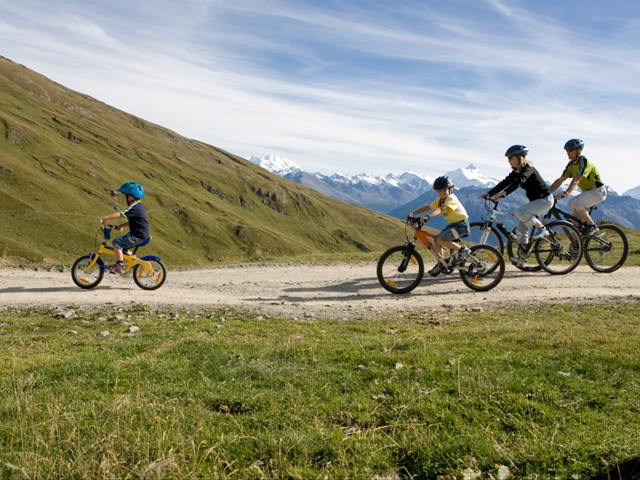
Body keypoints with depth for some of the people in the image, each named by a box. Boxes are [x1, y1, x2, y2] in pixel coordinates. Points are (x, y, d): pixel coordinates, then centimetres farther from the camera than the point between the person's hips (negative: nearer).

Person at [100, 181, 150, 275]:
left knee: (116, 243, -9)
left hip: (137, 236, -10)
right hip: (142, 235, 10)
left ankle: (120, 265, -12)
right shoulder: (140, 207, 16)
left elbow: (120, 214, -27)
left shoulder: (134, 208, -16)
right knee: (121, 246, 22)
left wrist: (105, 218, -24)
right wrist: (121, 225, 18)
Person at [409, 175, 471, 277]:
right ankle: (440, 264, 19)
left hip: (461, 224, -9)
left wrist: (427, 217, -51)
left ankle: (463, 250, -10)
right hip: (453, 223, 9)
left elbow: (441, 209, -37)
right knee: (437, 241, 4)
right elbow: (427, 207, 3)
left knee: (440, 240, -21)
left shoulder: (451, 198, -20)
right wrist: (413, 213, -9)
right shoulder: (440, 200, 7)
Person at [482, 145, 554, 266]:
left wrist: (504, 193, -49)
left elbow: (518, 182, -36)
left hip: (545, 199, -9)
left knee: (520, 212, -30)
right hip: (535, 200, 9)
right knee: (521, 229, 0)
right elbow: (505, 182, 0)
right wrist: (489, 193, -11)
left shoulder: (528, 168, -19)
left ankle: (541, 228, -13)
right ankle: (521, 257, 6)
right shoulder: (516, 171, 7)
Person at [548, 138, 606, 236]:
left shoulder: (585, 162, -21)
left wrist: (566, 193, -49)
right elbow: (560, 180, 2)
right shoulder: (571, 165, 4)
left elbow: (576, 180, -36)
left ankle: (592, 226, -15)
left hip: (597, 191, -9)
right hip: (586, 191, 9)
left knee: (573, 203, -28)